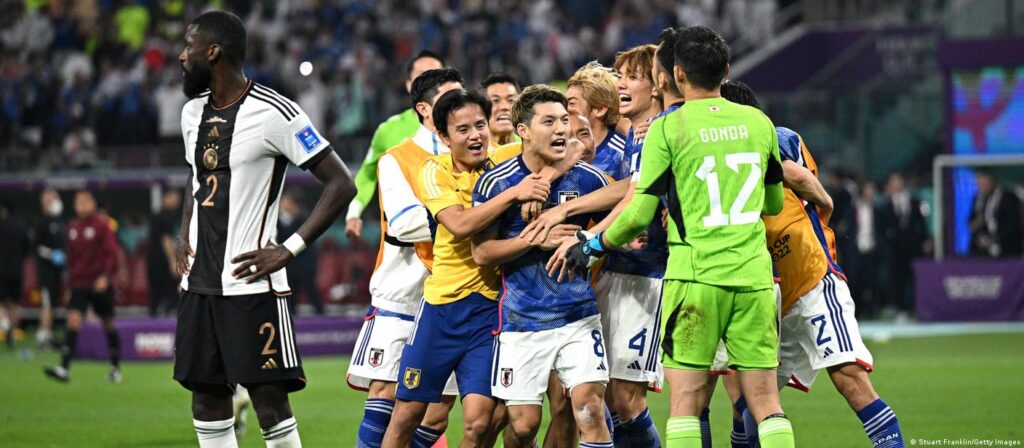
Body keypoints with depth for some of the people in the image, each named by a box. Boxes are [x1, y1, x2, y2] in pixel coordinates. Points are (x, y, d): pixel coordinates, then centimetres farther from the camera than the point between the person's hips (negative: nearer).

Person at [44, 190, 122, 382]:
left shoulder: (102, 224, -7)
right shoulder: (72, 227, 8)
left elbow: (112, 252, -12)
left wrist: (106, 276, -22)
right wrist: (70, 278, 17)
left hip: (100, 284, -4)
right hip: (79, 284, 4)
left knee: (108, 323, 9)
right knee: (73, 320, -13)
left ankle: (116, 368, 25)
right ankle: (64, 368, -21)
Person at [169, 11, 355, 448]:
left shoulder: (273, 113, -12)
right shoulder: (193, 113, 12)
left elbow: (341, 184, -11)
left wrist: (288, 250, -15)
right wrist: (183, 236, 13)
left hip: (253, 284, -7)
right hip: (199, 284, 8)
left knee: (269, 400, -9)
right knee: (206, 398, 7)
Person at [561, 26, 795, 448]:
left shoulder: (668, 128, -5)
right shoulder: (759, 123, 8)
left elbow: (639, 214, -5)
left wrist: (594, 246, 13)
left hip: (696, 275, -4)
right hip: (754, 275, 4)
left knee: (686, 400, 0)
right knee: (765, 401, 4)